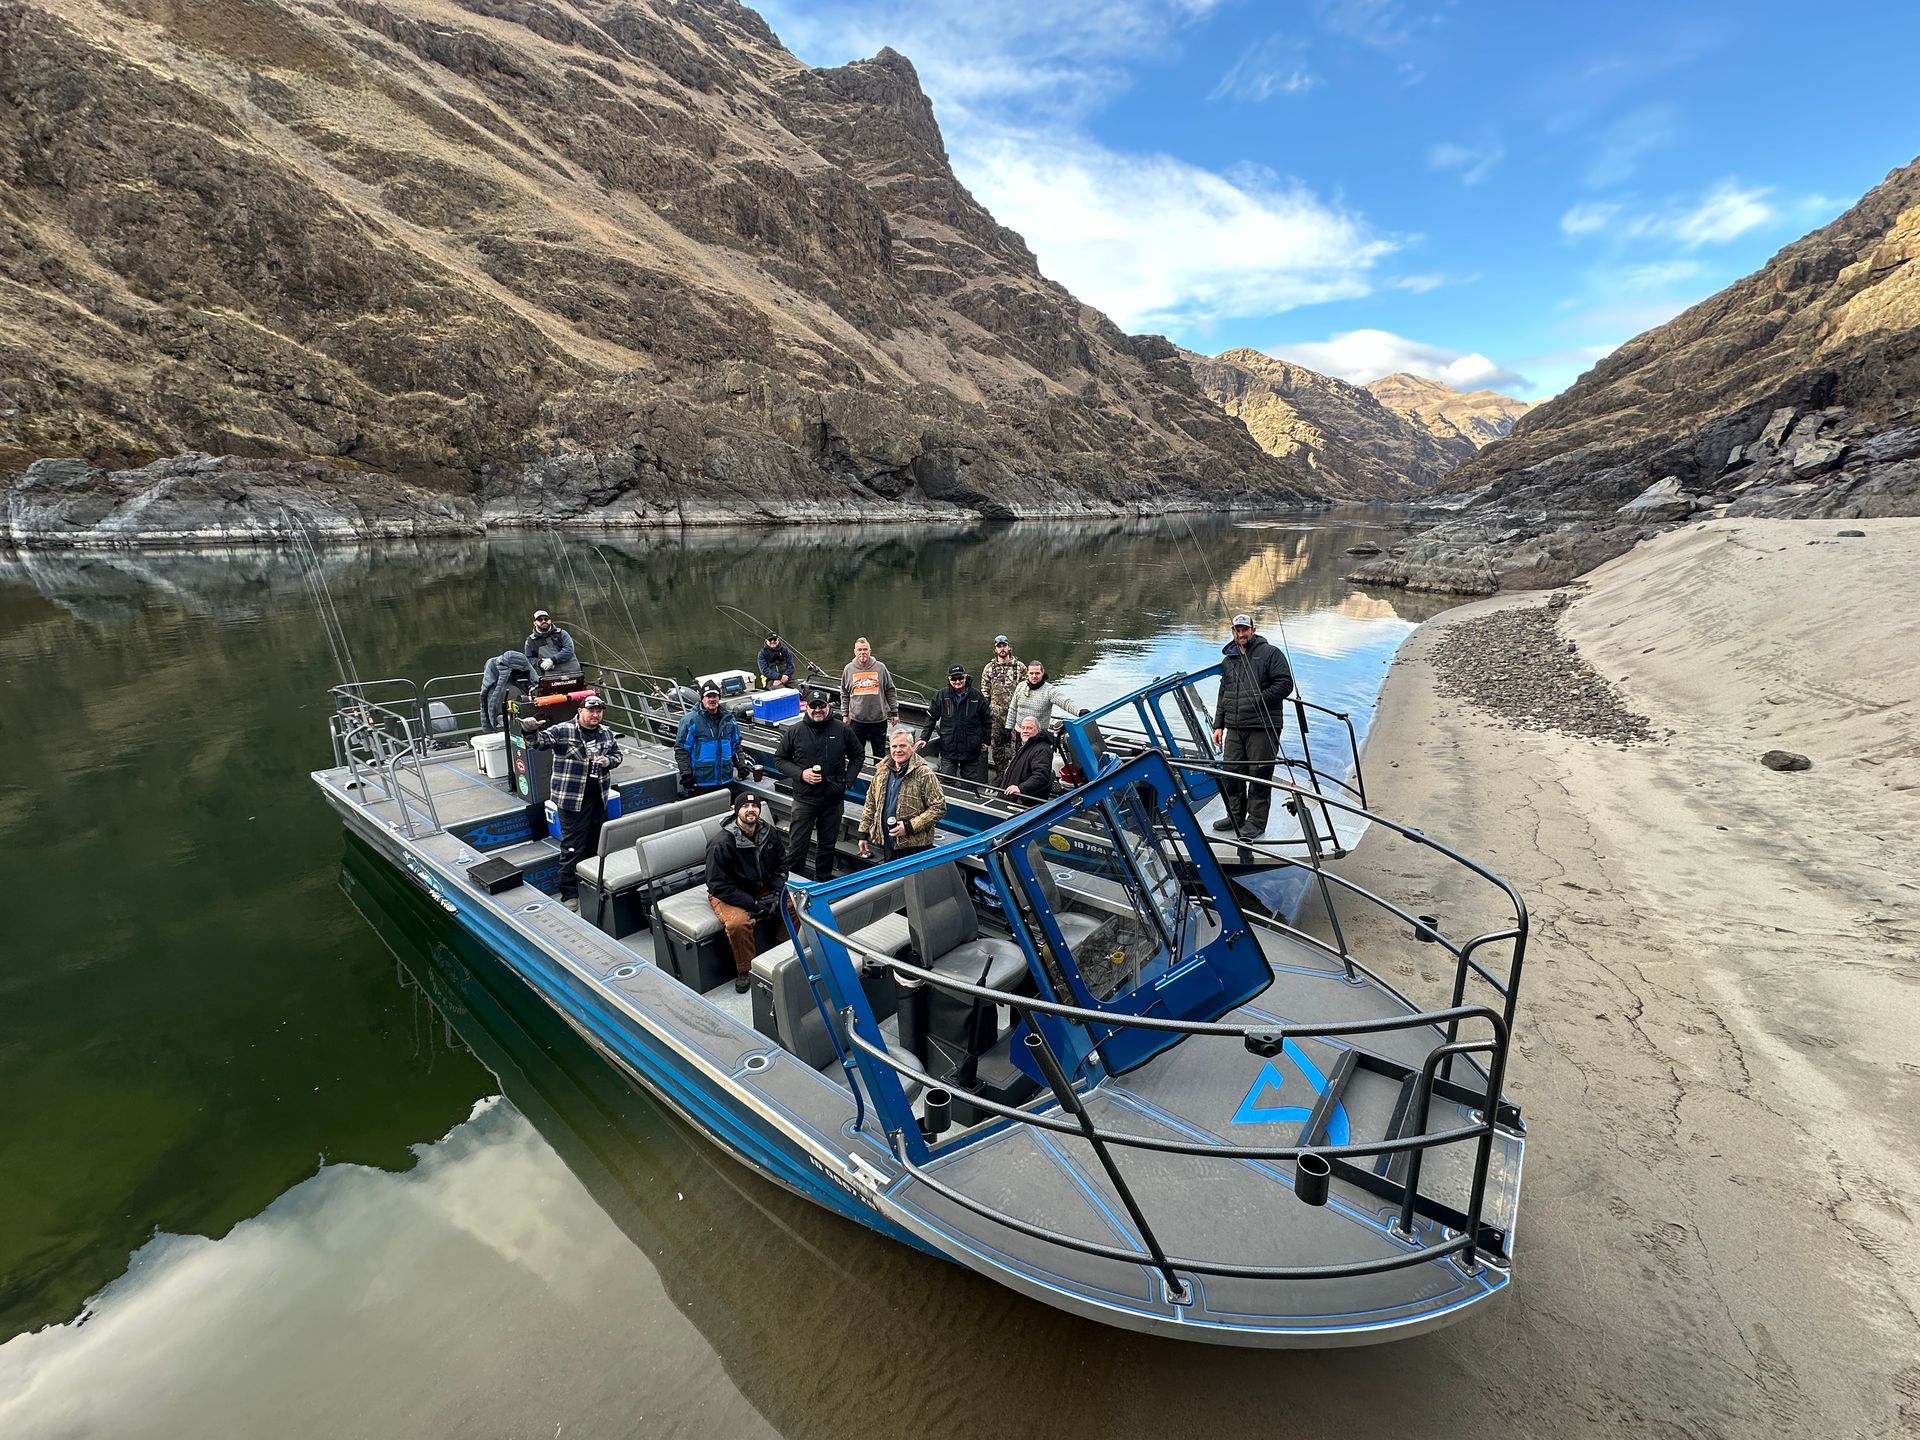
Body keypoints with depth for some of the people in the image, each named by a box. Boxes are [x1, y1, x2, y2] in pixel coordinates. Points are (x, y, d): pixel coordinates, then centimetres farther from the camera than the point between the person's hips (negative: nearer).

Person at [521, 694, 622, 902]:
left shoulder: (606, 734, 7)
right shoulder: (562, 731, -9)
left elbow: (618, 754, 18)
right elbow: (540, 742, -20)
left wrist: (607, 761, -4)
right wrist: (530, 731, -41)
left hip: (598, 798, 6)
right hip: (572, 799, -6)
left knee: (597, 843, 18)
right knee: (572, 846, -3)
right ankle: (569, 892, 7)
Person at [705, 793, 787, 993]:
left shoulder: (769, 833, -5)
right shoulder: (722, 843, -23)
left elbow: (781, 864, 8)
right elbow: (719, 886, -21)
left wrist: (776, 894, -10)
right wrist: (753, 905, -25)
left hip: (763, 888, 6)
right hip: (728, 894, -5)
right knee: (738, 922, -35)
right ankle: (745, 969, -9)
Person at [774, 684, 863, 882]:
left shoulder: (842, 730, -1)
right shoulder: (794, 732, -4)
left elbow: (857, 756, 12)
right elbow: (779, 759, 5)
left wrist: (847, 780, -1)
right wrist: (800, 774, -11)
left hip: (834, 799, 2)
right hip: (804, 799, -1)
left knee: (828, 845, 16)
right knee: (797, 846, 2)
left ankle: (824, 880, 33)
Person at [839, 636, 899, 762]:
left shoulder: (880, 667, -2)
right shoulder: (849, 669, 2)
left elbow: (890, 691, 2)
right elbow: (844, 694, 9)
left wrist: (894, 713, 2)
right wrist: (845, 714, 6)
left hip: (879, 719, -1)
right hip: (857, 720, 1)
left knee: (880, 754, 10)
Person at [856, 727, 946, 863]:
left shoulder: (924, 774, -12)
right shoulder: (882, 770, 7)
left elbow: (939, 807, -13)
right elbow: (870, 803, 16)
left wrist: (910, 827, -17)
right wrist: (864, 833, 13)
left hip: (914, 846, -6)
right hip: (886, 843, 6)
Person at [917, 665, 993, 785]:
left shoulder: (977, 696, -1)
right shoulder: (941, 696, -1)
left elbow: (986, 720, 8)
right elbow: (931, 718, 4)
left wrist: (985, 741, 8)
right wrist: (924, 738, -3)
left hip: (971, 749, 0)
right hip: (948, 747, 0)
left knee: (972, 782, 8)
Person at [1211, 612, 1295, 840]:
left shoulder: (1270, 653, 0)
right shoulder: (1228, 661, 19)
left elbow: (1285, 684, -6)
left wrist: (1259, 700, -14)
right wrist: (1218, 725, 18)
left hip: (1262, 727, -6)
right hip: (1234, 728, 6)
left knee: (1259, 775, -3)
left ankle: (1256, 822, 6)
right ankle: (1235, 816, 23)